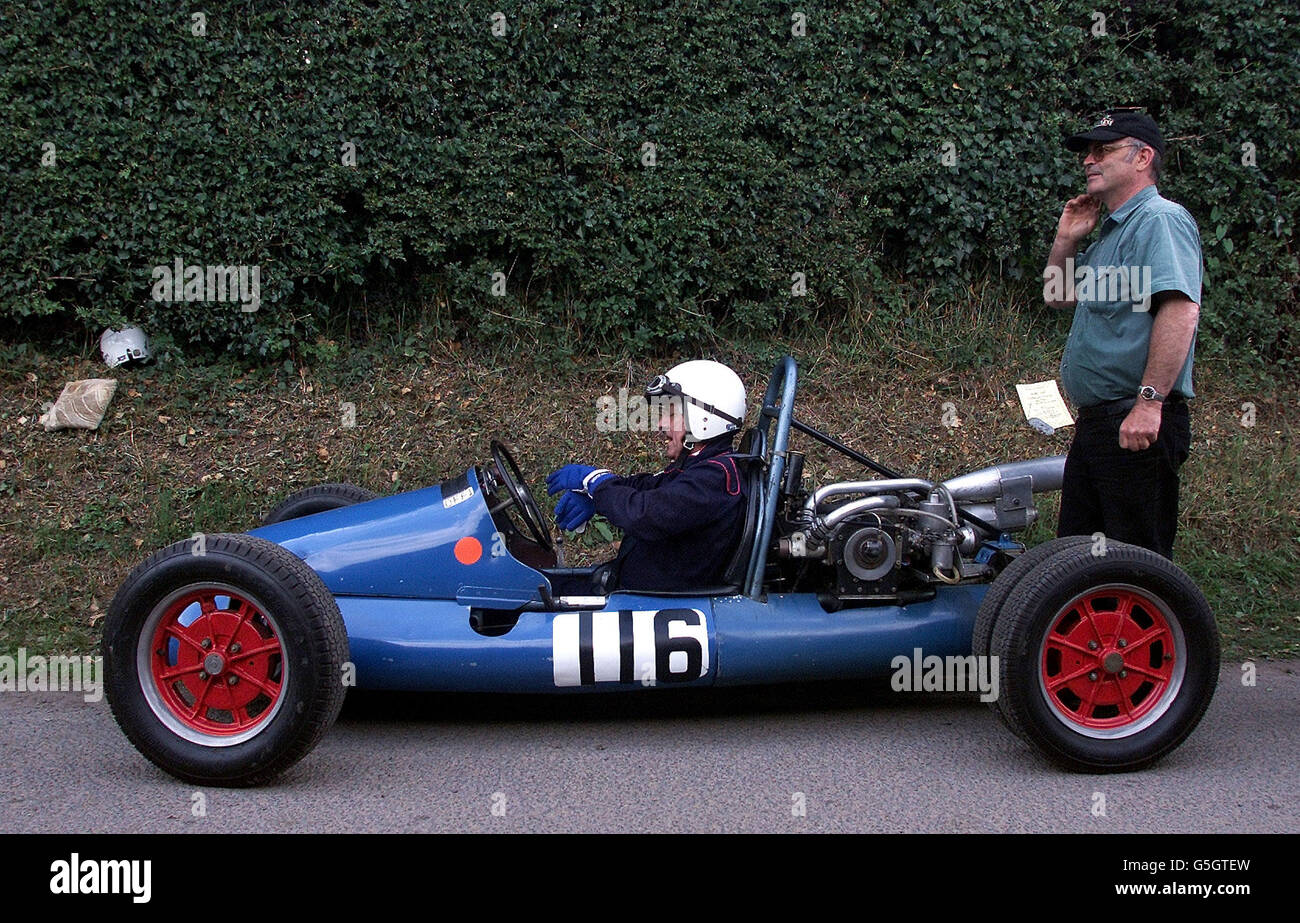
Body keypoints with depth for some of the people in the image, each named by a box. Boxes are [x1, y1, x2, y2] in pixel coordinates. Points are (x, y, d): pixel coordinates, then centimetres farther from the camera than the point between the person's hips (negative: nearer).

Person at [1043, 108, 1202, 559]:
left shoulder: (1161, 219, -12)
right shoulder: (1112, 232, 21)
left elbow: (1181, 309, -25)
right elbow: (1057, 298, 31)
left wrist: (1149, 401, -30)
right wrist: (1066, 239, 15)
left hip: (1138, 424, -11)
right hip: (1096, 420, 11)